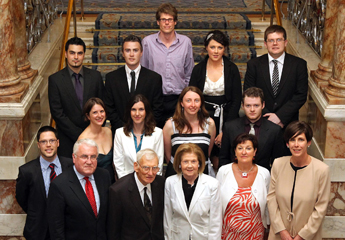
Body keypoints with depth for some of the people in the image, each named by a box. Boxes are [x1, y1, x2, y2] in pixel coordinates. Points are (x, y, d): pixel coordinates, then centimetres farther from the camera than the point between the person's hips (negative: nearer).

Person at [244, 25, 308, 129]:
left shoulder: (299, 64, -1)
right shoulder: (253, 65, 1)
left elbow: (301, 95, -5)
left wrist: (280, 116, -14)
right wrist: (266, 116, -12)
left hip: (288, 124, 0)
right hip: (260, 123, 0)